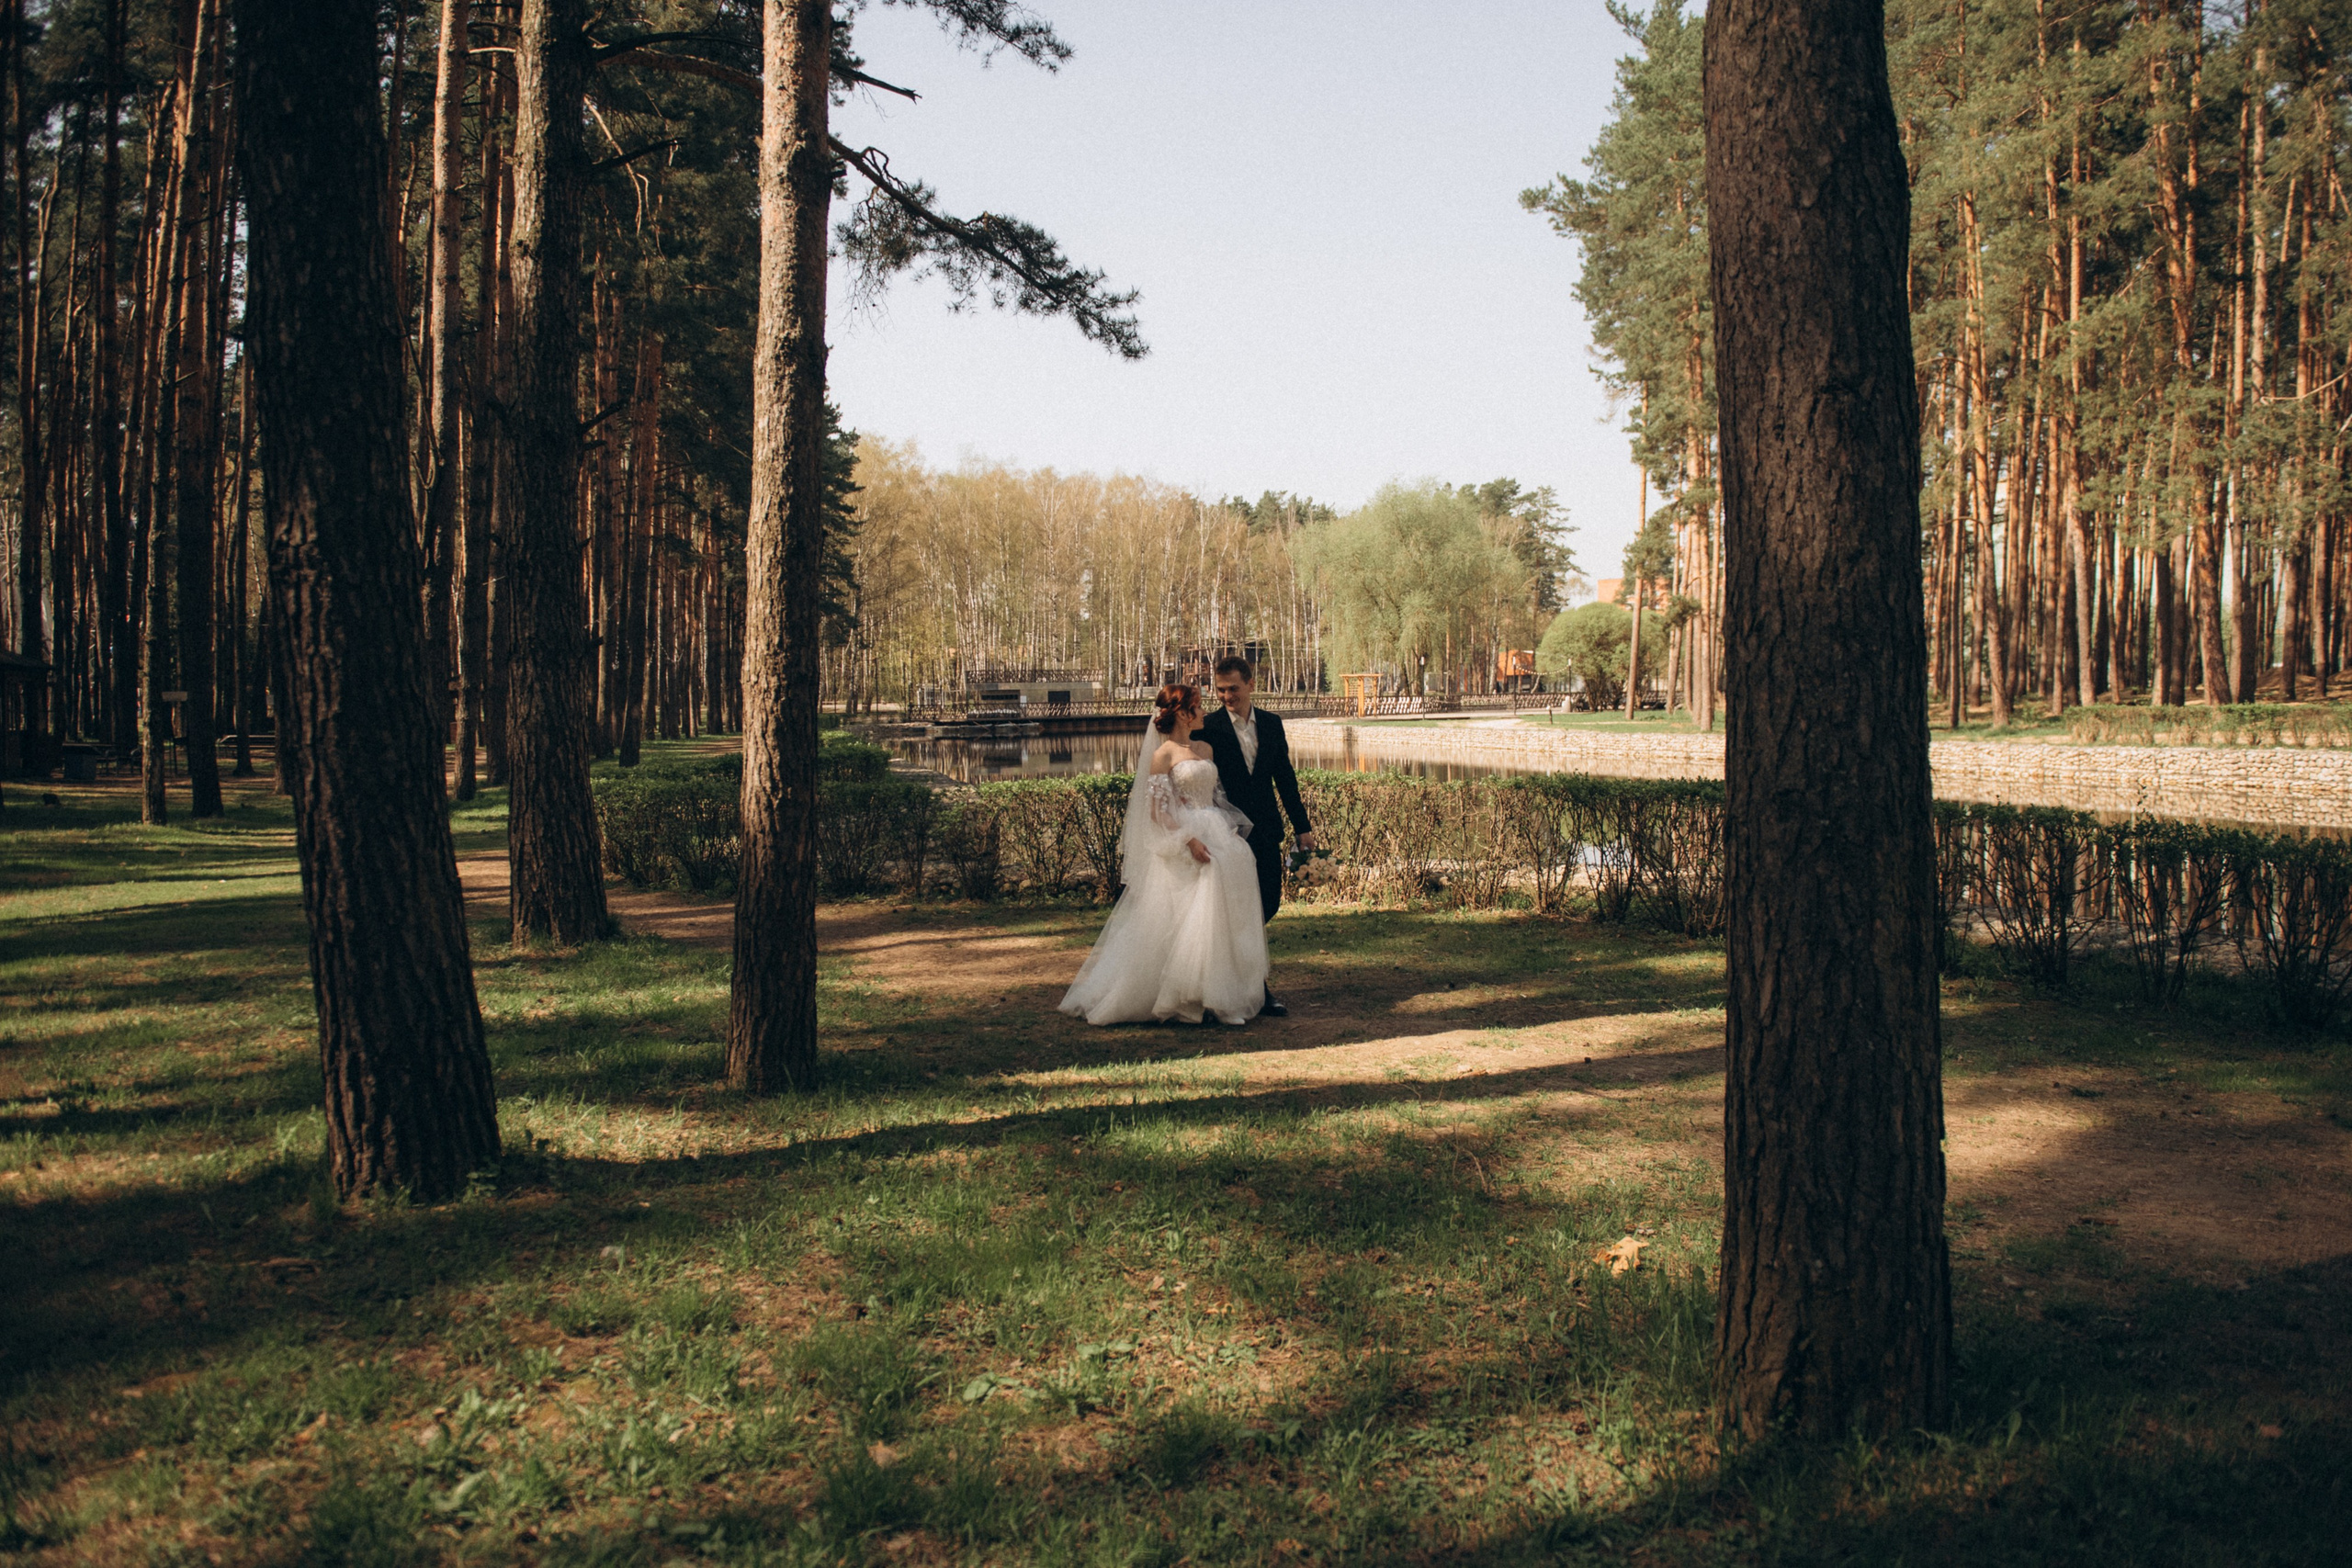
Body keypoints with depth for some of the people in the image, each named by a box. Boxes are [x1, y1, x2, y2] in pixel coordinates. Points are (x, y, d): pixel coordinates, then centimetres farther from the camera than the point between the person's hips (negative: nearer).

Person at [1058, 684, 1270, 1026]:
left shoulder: (1205, 750, 14)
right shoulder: (1163, 755, -7)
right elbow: (1156, 809, -11)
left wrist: (1232, 832, 7)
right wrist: (1188, 840, -20)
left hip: (1218, 840, 7)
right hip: (1179, 847, -7)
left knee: (1220, 917, 6)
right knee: (1180, 921, -8)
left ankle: (1213, 995, 14)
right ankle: (1181, 998, 1)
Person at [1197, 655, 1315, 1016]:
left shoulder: (1271, 724, 8)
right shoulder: (1208, 728, -6)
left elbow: (1285, 777, 12)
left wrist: (1303, 826, 10)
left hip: (1266, 830, 5)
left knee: (1269, 902, 5)